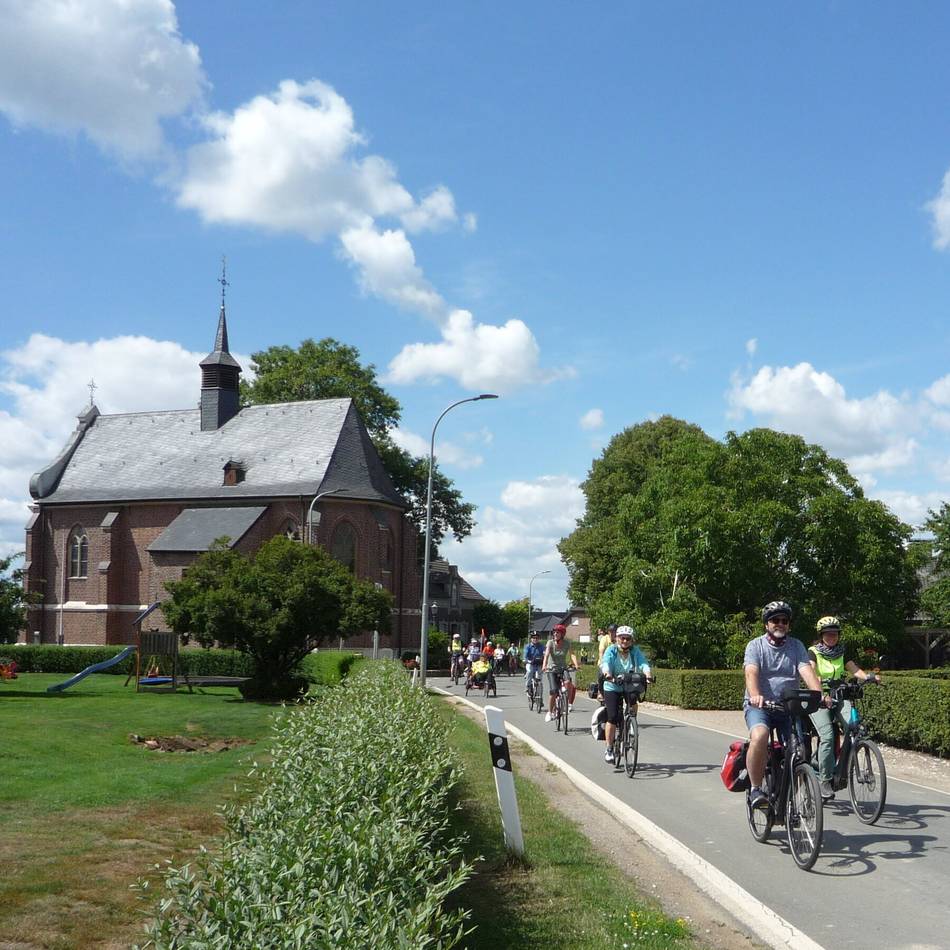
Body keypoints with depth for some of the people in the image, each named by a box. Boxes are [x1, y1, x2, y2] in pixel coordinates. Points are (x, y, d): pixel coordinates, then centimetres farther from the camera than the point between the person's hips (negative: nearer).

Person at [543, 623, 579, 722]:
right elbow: (546, 654, -24)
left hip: (563, 668, 1)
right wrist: (544, 666, -42)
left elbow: (572, 654, -18)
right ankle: (550, 713, 3)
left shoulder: (567, 643, -7)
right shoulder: (550, 642, -11)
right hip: (552, 669, -1)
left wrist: (576, 664, -37)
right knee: (553, 691, -15)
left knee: (568, 682, -30)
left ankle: (570, 703, -9)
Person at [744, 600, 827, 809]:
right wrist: (755, 695, -37)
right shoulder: (755, 645, 1)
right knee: (759, 736, -32)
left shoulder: (796, 646, 9)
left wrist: (820, 695, -26)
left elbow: (807, 671, -7)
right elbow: (751, 672, -17)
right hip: (759, 706, -3)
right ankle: (755, 789, -19)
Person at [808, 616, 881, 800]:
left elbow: (854, 670, -2)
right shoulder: (814, 652, 0)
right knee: (827, 736, -23)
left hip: (839, 697, 4)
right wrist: (821, 681, -38)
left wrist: (868, 677, -23)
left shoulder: (842, 653, 13)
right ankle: (825, 780, -15)